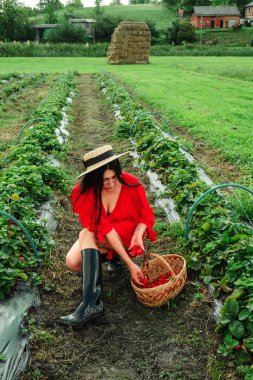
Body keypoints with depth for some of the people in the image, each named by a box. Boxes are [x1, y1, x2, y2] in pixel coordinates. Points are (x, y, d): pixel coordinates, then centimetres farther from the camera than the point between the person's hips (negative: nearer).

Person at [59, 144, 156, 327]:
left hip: (127, 234, -2)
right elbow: (105, 229, -28)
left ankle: (89, 303, -35)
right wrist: (130, 263, -32)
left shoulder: (131, 183, -20)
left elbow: (146, 215, -7)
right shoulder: (84, 192, -22)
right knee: (73, 262, -26)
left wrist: (138, 233, -30)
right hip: (99, 236, 2)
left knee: (87, 235, -31)